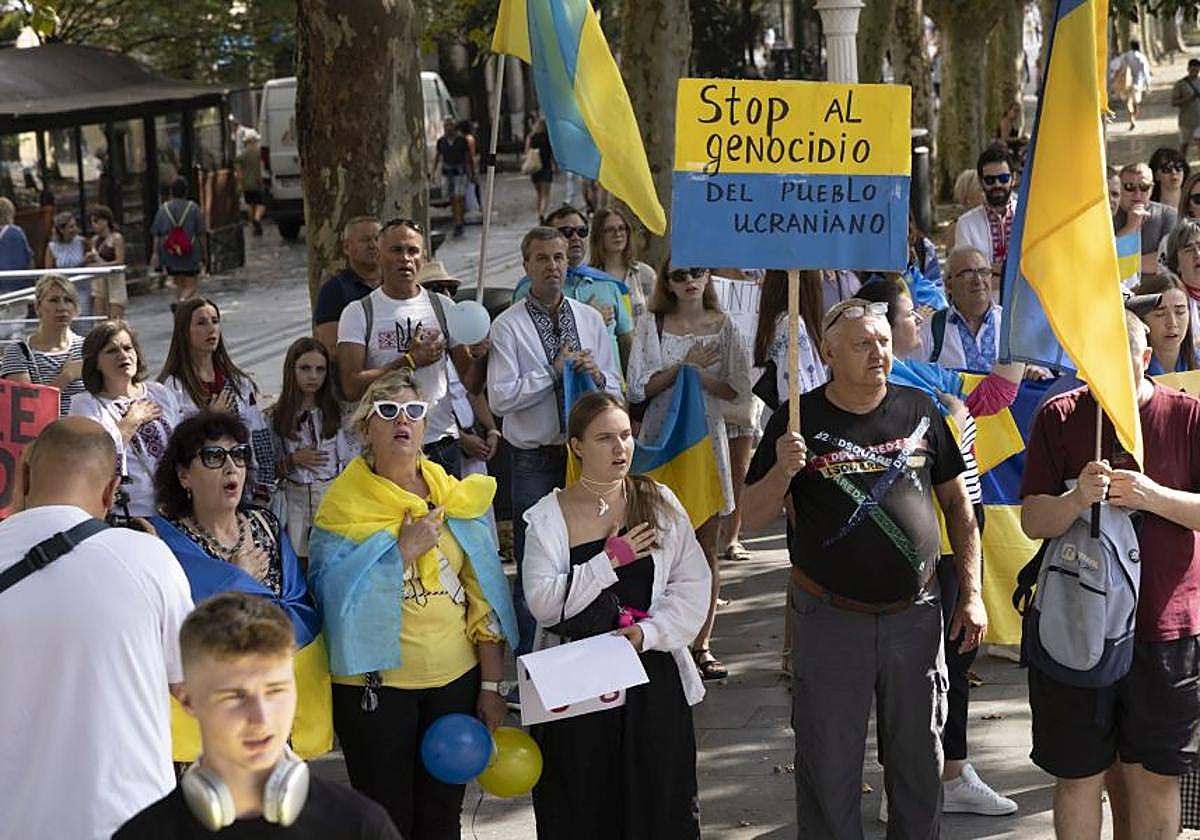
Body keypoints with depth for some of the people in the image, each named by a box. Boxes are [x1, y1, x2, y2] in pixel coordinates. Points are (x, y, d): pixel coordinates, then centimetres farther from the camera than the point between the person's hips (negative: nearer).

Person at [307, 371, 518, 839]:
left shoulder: (456, 498, 5)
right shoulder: (343, 505, -4)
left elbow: (484, 597, 5)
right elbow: (333, 591, -16)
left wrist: (491, 686, 2)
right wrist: (404, 549, -20)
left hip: (457, 679, 3)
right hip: (375, 686, -3)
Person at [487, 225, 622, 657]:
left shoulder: (591, 319, 9)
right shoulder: (508, 326, -5)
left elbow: (616, 392, 11)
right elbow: (500, 398, -14)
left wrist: (597, 375, -11)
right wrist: (554, 370, -15)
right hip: (535, 461, -4)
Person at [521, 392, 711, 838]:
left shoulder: (659, 503, 4)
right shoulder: (548, 517, -1)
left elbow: (693, 583, 0)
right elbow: (543, 603, -12)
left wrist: (649, 632, -14)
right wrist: (611, 560, -14)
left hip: (652, 674, 1)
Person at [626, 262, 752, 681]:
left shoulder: (724, 327, 5)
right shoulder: (652, 326, 4)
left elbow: (739, 389, 1)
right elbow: (637, 388, -3)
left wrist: (698, 375, -11)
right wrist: (682, 366, -11)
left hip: (707, 438, 1)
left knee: (706, 545, 3)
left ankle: (702, 643, 10)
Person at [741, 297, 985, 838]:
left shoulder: (919, 412, 4)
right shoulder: (800, 422, -3)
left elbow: (957, 502, 11)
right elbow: (753, 517, -3)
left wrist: (971, 595, 8)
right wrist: (783, 471, -23)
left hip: (915, 614, 2)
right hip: (830, 617, -2)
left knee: (920, 760, 13)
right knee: (829, 764, 5)